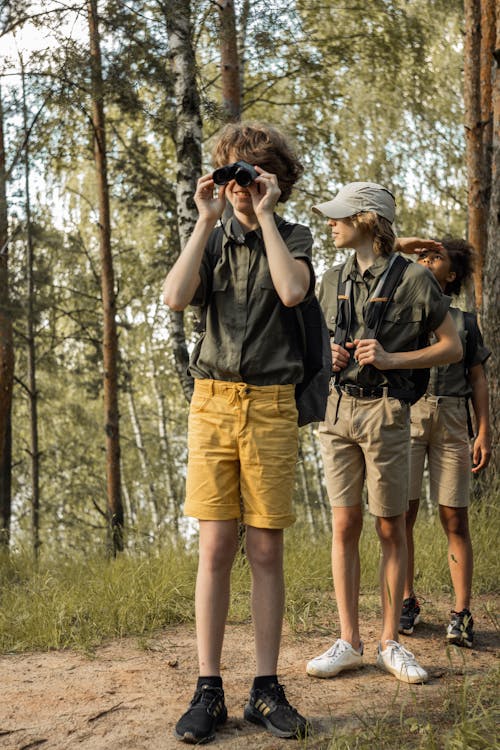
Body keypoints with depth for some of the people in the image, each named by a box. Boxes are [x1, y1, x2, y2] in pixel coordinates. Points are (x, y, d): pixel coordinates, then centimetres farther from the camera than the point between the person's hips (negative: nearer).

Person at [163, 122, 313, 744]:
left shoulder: (293, 237, 10)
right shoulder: (212, 241, 16)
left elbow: (292, 291, -13)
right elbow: (175, 296, -4)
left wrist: (264, 215, -6)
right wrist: (206, 220, -2)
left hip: (271, 406, -1)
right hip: (212, 403, 1)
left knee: (266, 550, 1)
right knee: (215, 548, -2)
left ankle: (266, 690, 10)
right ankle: (208, 692, 5)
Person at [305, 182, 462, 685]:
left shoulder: (413, 278, -3)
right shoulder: (333, 280, 12)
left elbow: (452, 347, -1)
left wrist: (392, 358, -13)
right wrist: (326, 355, 0)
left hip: (385, 410, -4)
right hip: (337, 408, 4)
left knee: (390, 528, 2)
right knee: (344, 524, 3)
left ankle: (390, 643, 12)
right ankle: (348, 643, 10)